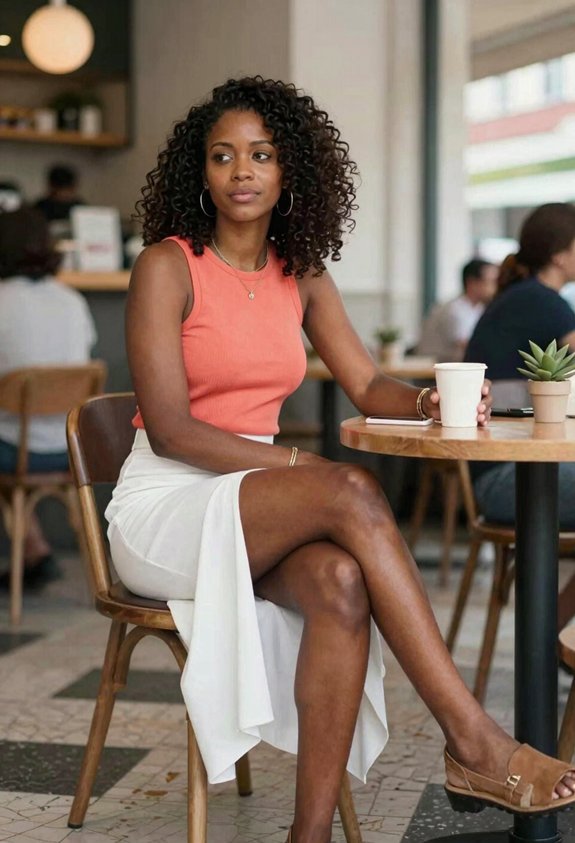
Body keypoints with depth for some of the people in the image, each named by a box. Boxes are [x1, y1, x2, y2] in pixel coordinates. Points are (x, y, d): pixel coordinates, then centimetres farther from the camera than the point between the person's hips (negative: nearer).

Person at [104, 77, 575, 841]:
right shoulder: (167, 266, -7)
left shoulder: (301, 276, 12)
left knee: (342, 582, -31)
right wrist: (300, 463, -21)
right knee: (352, 492, -31)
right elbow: (169, 430, -14)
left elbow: (368, 386, 10)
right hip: (163, 507, -5)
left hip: (252, 505, 5)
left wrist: (425, 403, -13)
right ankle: (473, 739, -30)